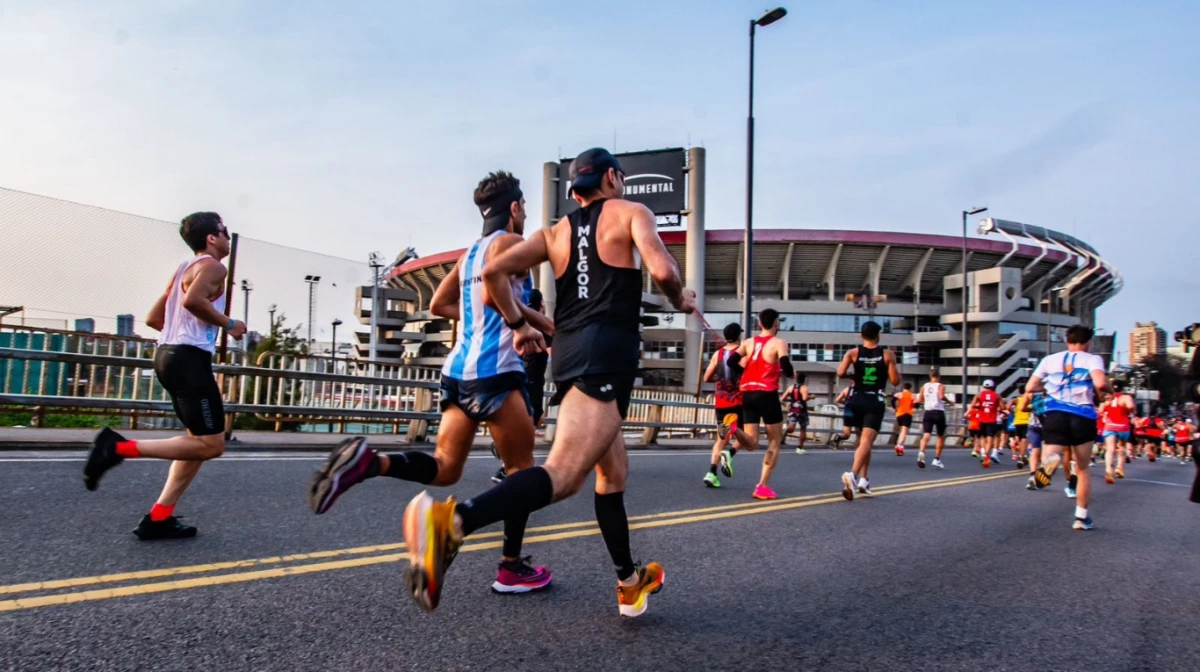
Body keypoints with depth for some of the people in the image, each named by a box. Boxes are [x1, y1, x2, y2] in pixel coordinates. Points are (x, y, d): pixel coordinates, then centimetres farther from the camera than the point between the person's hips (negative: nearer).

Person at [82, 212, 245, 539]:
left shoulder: (185, 268, 22)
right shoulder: (212, 266, -6)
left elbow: (153, 318, 23)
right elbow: (193, 300, -26)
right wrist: (228, 324, -13)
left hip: (169, 354, 10)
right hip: (189, 359, -10)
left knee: (202, 441, 13)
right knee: (211, 445, -8)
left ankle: (159, 518, 9)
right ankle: (119, 447, -13)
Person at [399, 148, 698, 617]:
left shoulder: (556, 231, 22)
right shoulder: (631, 212, 8)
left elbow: (494, 271, 11)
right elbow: (662, 270, -10)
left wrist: (518, 325, 23)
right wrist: (681, 300, 11)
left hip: (566, 351, 8)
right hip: (606, 353, -8)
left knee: (613, 473, 20)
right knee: (562, 476, -21)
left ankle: (630, 583, 30)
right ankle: (452, 521, -42)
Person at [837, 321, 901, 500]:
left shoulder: (853, 353, 1)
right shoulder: (888, 355, -2)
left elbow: (840, 373, -10)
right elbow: (895, 381, -3)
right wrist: (897, 370, 17)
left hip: (857, 400, 3)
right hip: (875, 402, -3)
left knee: (863, 440, 20)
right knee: (866, 441, -13)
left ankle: (863, 479, 20)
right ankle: (852, 474, -35)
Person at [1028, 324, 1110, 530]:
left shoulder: (1050, 359, 13)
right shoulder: (1092, 359, 5)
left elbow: (1030, 387, 10)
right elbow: (1100, 383, -15)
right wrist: (1104, 391, 7)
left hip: (1055, 415, 1)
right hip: (1083, 417, -1)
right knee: (1083, 469, 16)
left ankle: (1051, 458, -39)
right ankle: (1081, 516, 18)